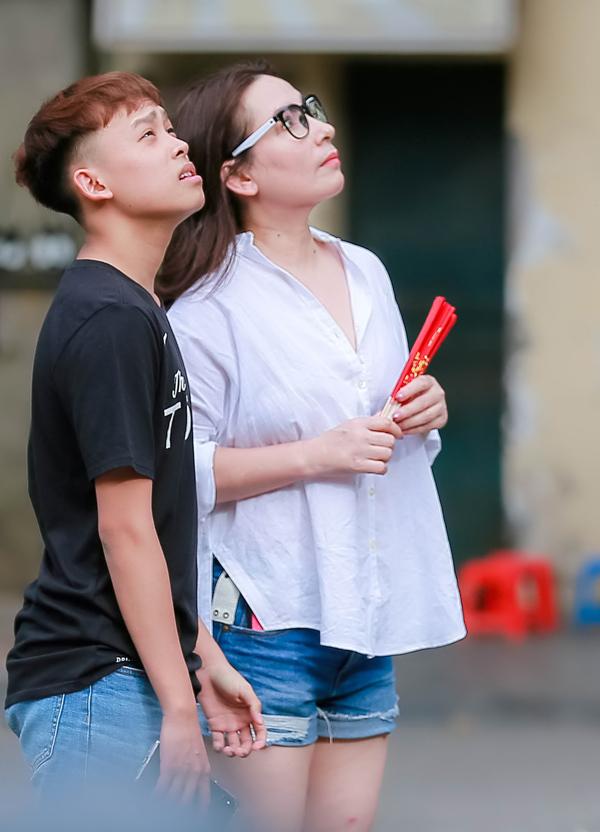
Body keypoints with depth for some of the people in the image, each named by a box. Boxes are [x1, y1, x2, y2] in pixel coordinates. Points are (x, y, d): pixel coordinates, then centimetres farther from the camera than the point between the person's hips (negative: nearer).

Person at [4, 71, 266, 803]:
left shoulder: (135, 310, 16)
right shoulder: (112, 320, -14)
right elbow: (124, 529, -18)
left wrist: (205, 660, 19)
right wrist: (179, 707, -17)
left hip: (124, 676, 10)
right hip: (98, 686, -10)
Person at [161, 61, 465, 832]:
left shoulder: (367, 273, 12)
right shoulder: (209, 307, -10)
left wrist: (426, 414, 3)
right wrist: (317, 455, -19)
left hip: (367, 615, 7)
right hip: (266, 621, -7)